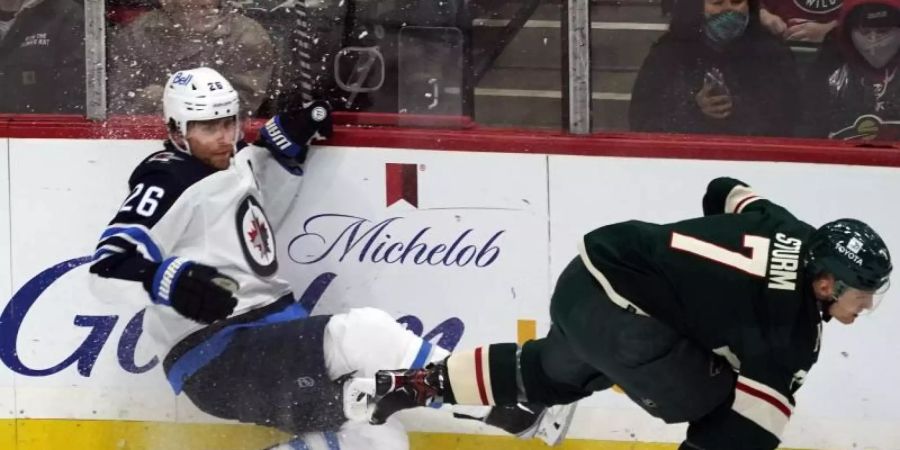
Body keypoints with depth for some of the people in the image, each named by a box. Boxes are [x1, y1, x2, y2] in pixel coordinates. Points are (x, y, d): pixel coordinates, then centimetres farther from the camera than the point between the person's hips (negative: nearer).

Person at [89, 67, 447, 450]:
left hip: (276, 335, 10)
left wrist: (293, 130, 20)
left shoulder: (238, 165, 16)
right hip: (214, 361, -10)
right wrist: (173, 281, -36)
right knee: (366, 334, -27)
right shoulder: (168, 181, -10)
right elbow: (108, 270, -18)